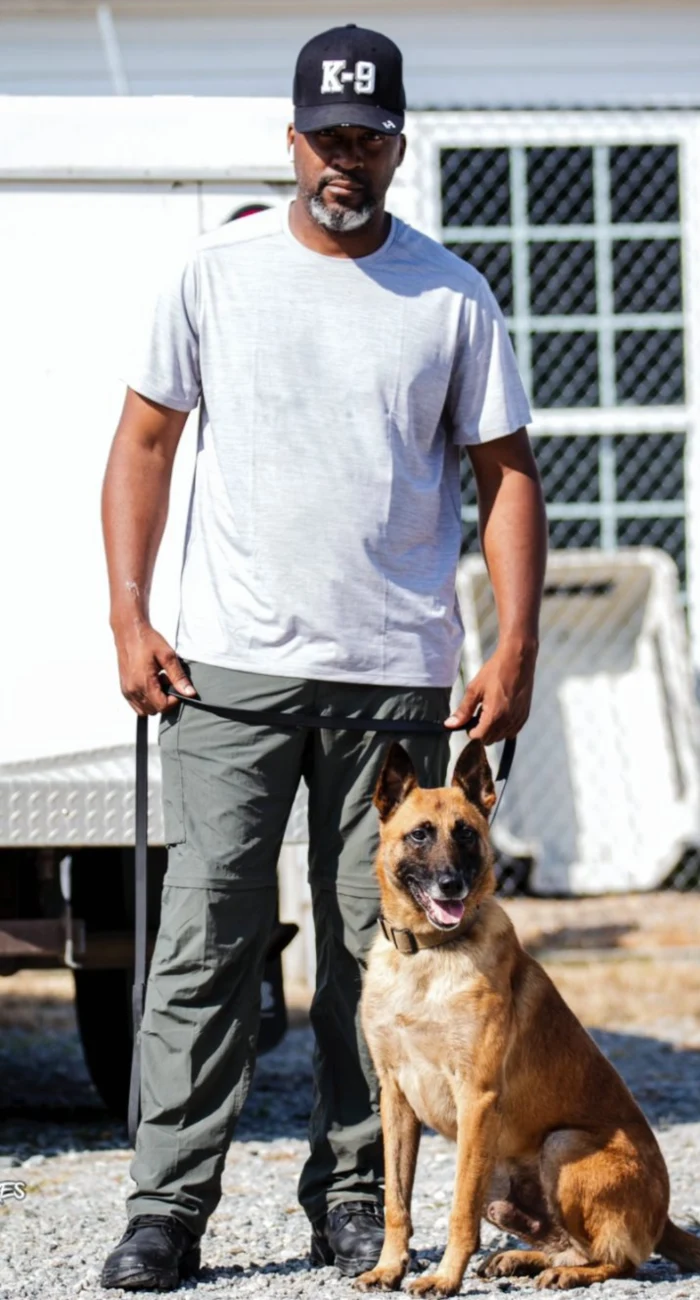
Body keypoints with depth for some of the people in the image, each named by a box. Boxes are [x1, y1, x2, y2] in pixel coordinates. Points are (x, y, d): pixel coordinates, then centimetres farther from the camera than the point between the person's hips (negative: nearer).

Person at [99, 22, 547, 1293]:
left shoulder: (451, 295, 6)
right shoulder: (219, 273, 6)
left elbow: (505, 472, 9)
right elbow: (145, 441, 9)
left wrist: (516, 647, -1)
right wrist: (129, 618, -1)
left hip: (397, 674, 1)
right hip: (230, 665, -1)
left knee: (379, 946, 3)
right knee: (204, 937, -5)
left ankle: (353, 1192, 13)